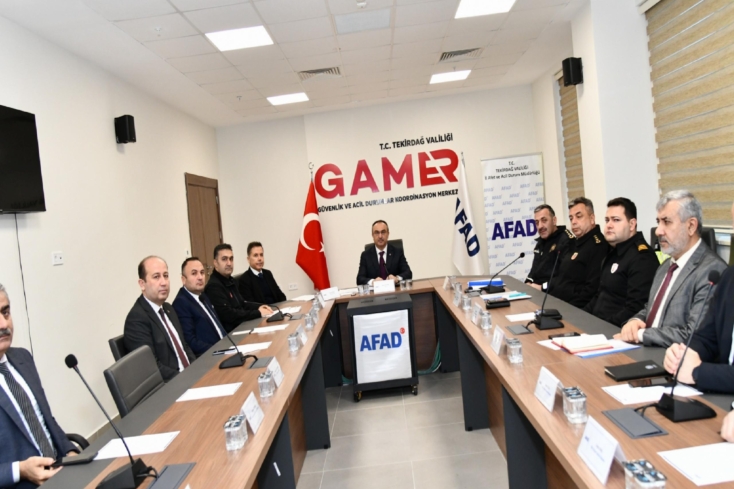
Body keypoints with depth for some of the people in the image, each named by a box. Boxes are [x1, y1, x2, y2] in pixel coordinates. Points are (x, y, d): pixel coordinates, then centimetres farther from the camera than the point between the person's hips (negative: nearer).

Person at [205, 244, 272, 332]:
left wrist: (258, 307, 1)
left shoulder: (230, 280, 15)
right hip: (229, 332, -9)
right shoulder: (214, 286, -16)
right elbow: (228, 315, -23)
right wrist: (258, 313, -20)